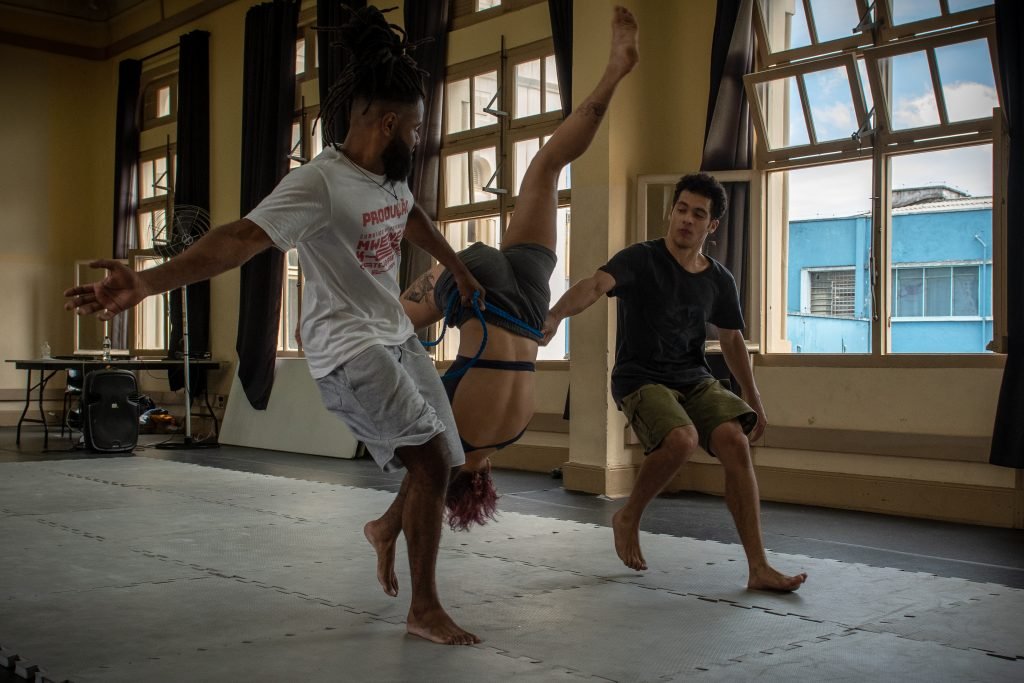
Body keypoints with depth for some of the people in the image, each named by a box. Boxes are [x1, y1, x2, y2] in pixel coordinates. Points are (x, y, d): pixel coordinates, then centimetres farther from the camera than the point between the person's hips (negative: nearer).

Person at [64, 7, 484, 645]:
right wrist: (146, 282, -46)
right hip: (348, 347, -9)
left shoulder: (391, 176, 7)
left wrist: (460, 270, 42)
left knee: (438, 464, 9)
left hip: (397, 335, 9)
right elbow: (240, 238, -33)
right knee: (430, 459, -16)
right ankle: (425, 608, -2)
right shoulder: (320, 182, -20)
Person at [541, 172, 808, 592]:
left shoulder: (719, 281, 7)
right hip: (641, 379, -5)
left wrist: (753, 398, 16)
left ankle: (759, 568, -16)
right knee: (682, 438, -33)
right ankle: (628, 518, -3)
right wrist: (553, 316, -47)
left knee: (735, 439, -21)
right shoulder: (641, 259, -9)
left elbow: (731, 340, 19)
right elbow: (595, 285, -27)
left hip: (695, 379, 5)